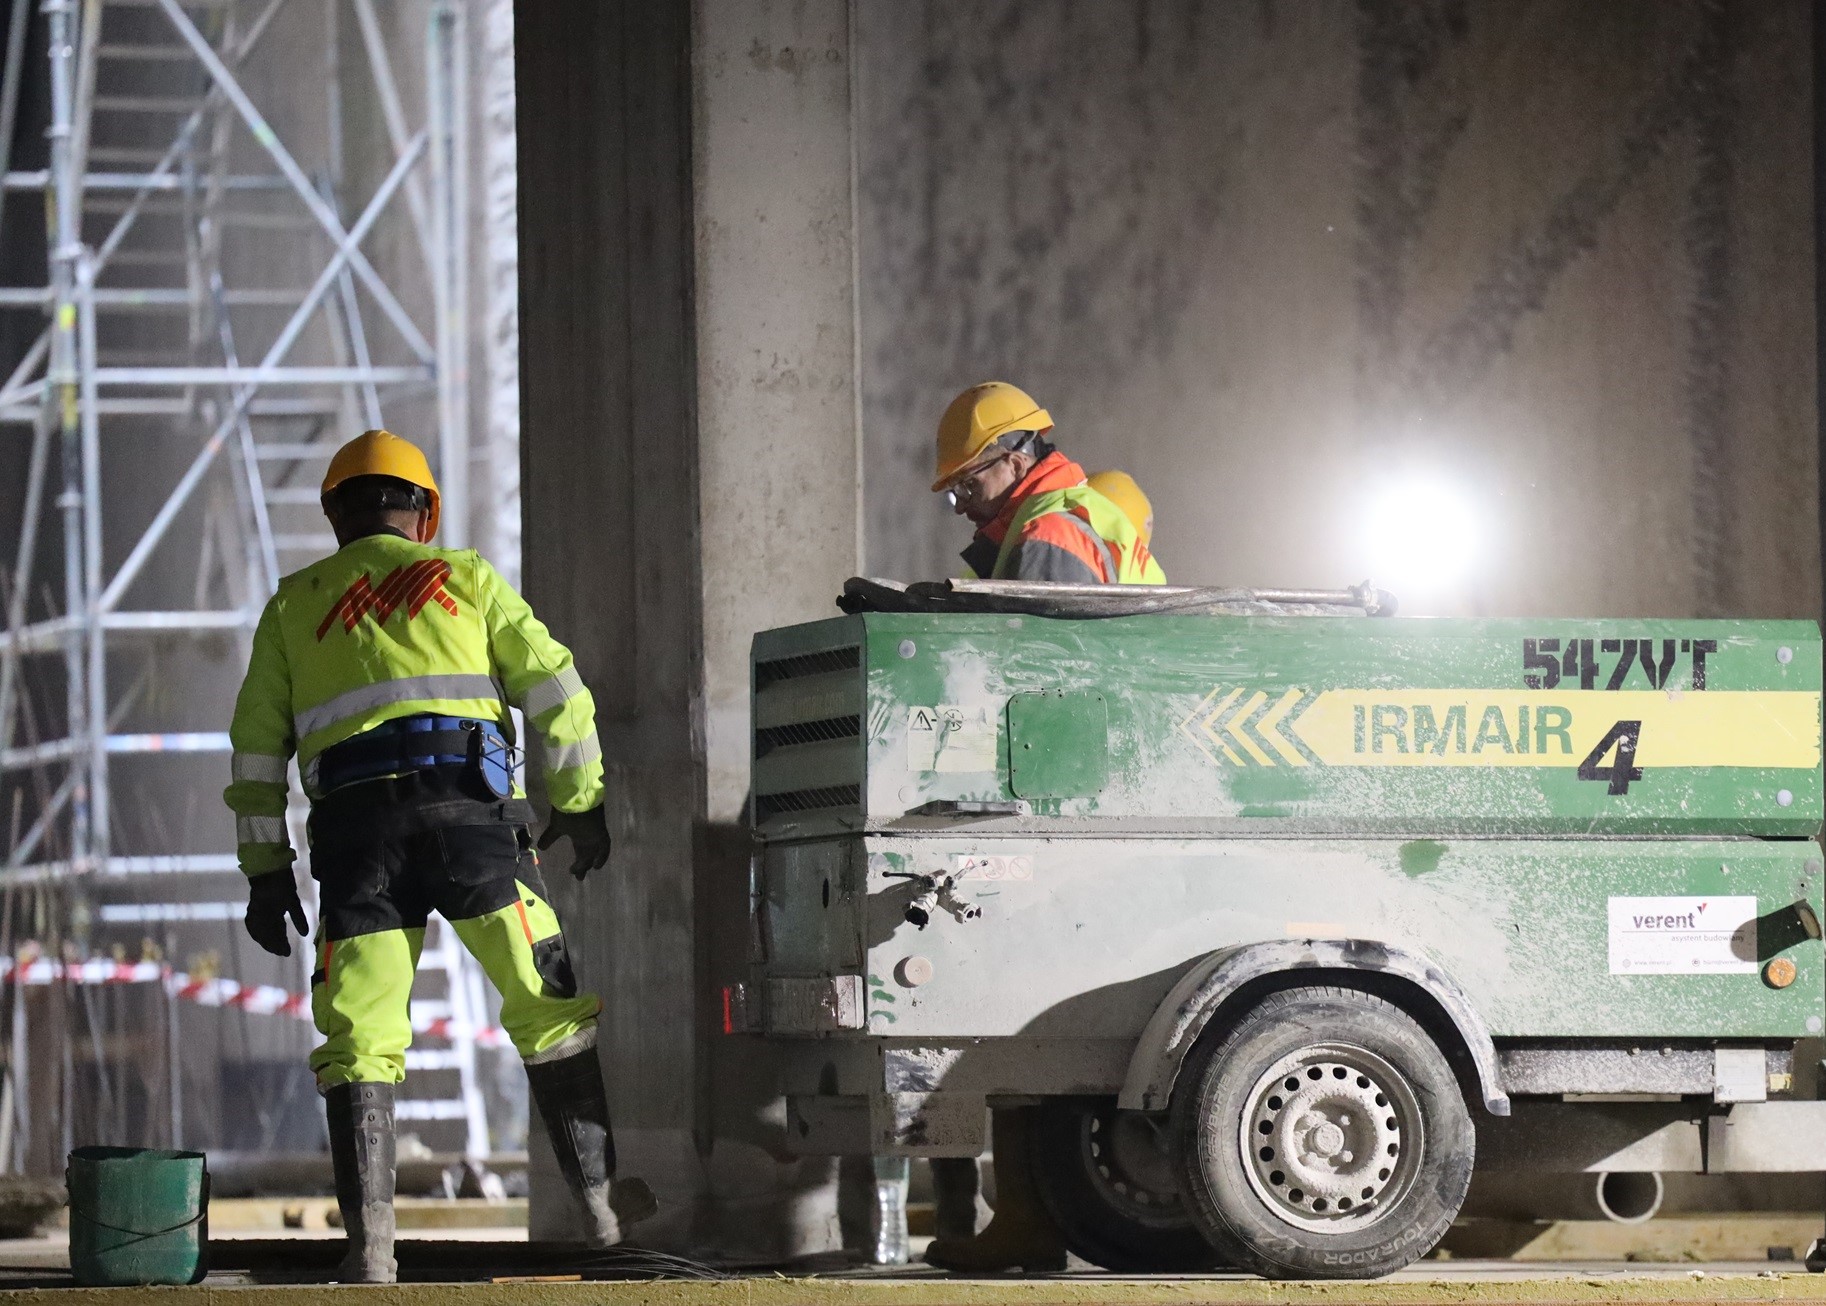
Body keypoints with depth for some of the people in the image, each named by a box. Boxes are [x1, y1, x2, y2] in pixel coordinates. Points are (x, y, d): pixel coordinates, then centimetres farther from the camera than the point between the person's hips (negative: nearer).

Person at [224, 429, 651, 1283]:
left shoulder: (294, 604, 18)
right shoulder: (465, 579, 15)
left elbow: (257, 748, 14)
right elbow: (557, 694, 12)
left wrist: (265, 870, 16)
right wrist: (580, 806, 22)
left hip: (355, 828, 1)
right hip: (470, 813, -1)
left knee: (360, 1041, 2)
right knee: (548, 1010, 12)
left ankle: (369, 1242, -10)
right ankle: (600, 1197, 16)